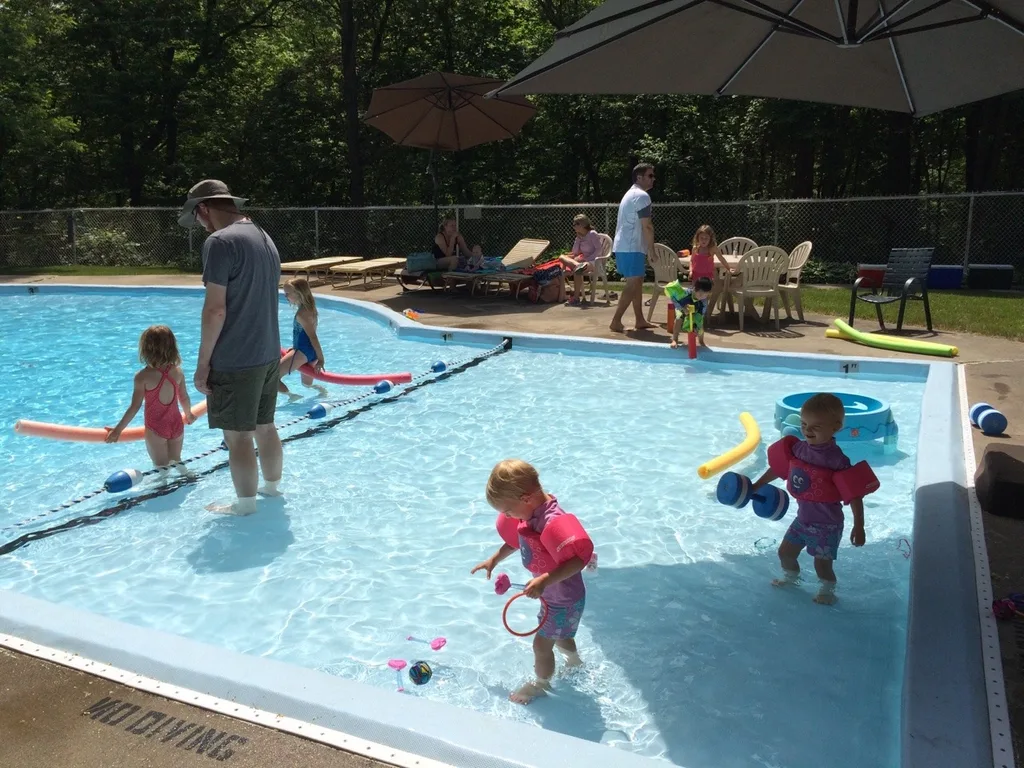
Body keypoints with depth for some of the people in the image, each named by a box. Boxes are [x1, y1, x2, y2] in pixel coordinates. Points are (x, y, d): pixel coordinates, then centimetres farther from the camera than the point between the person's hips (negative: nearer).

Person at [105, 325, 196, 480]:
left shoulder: (143, 376, -16)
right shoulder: (178, 372, -5)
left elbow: (135, 406, -14)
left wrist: (118, 429, -5)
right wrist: (188, 414, 26)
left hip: (155, 429, -4)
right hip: (176, 425, 4)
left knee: (162, 467, 11)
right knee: (176, 461, 23)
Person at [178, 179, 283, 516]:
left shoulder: (220, 241, -16)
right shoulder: (264, 237, 12)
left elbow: (216, 309, -20)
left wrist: (203, 362, -13)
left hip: (235, 360, -9)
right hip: (268, 354, 9)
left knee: (238, 435, 4)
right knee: (264, 427, 20)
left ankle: (245, 504, 15)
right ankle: (272, 487, 34)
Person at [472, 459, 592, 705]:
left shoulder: (554, 522, -38)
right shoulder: (531, 510, -9)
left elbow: (579, 559, -42)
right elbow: (517, 539, 10)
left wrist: (545, 580, -46)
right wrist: (494, 559, 10)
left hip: (563, 600, -8)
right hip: (553, 595, 8)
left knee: (542, 644, 11)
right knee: (559, 635, 30)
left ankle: (541, 684, 37)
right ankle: (574, 662, 58)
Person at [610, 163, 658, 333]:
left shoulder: (631, 194, 20)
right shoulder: (642, 196, -12)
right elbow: (647, 226, -17)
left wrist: (647, 247, 23)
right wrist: (652, 248, -8)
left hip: (624, 246, 10)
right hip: (631, 248, -10)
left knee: (637, 282, 14)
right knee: (633, 284, -10)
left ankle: (640, 320, 17)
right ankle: (616, 321, -11)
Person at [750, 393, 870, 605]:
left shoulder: (837, 460, -26)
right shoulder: (799, 448, -8)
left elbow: (855, 494, -21)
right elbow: (778, 468, 9)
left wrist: (859, 526, -19)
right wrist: (756, 486, 13)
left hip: (827, 524, -6)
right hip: (802, 518, 6)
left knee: (822, 563, 4)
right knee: (785, 552, 18)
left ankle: (827, 589, 35)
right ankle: (790, 575, 48)